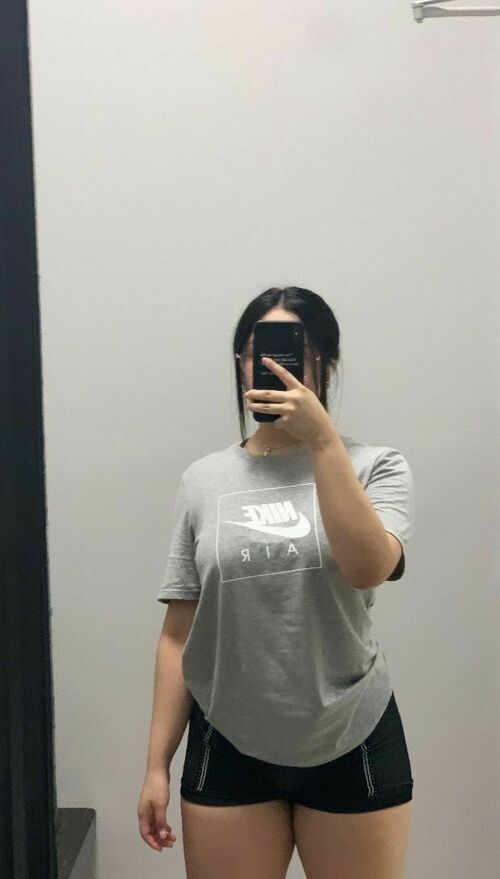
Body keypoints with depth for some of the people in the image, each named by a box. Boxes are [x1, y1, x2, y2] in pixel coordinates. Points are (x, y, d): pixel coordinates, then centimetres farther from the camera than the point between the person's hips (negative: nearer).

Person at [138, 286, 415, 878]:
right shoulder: (203, 480, 1)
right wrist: (157, 764, 1)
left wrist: (322, 439, -23)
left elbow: (368, 567, -22)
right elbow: (179, 634, 2)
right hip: (228, 747, 1)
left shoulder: (376, 468, -2)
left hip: (352, 745, -1)